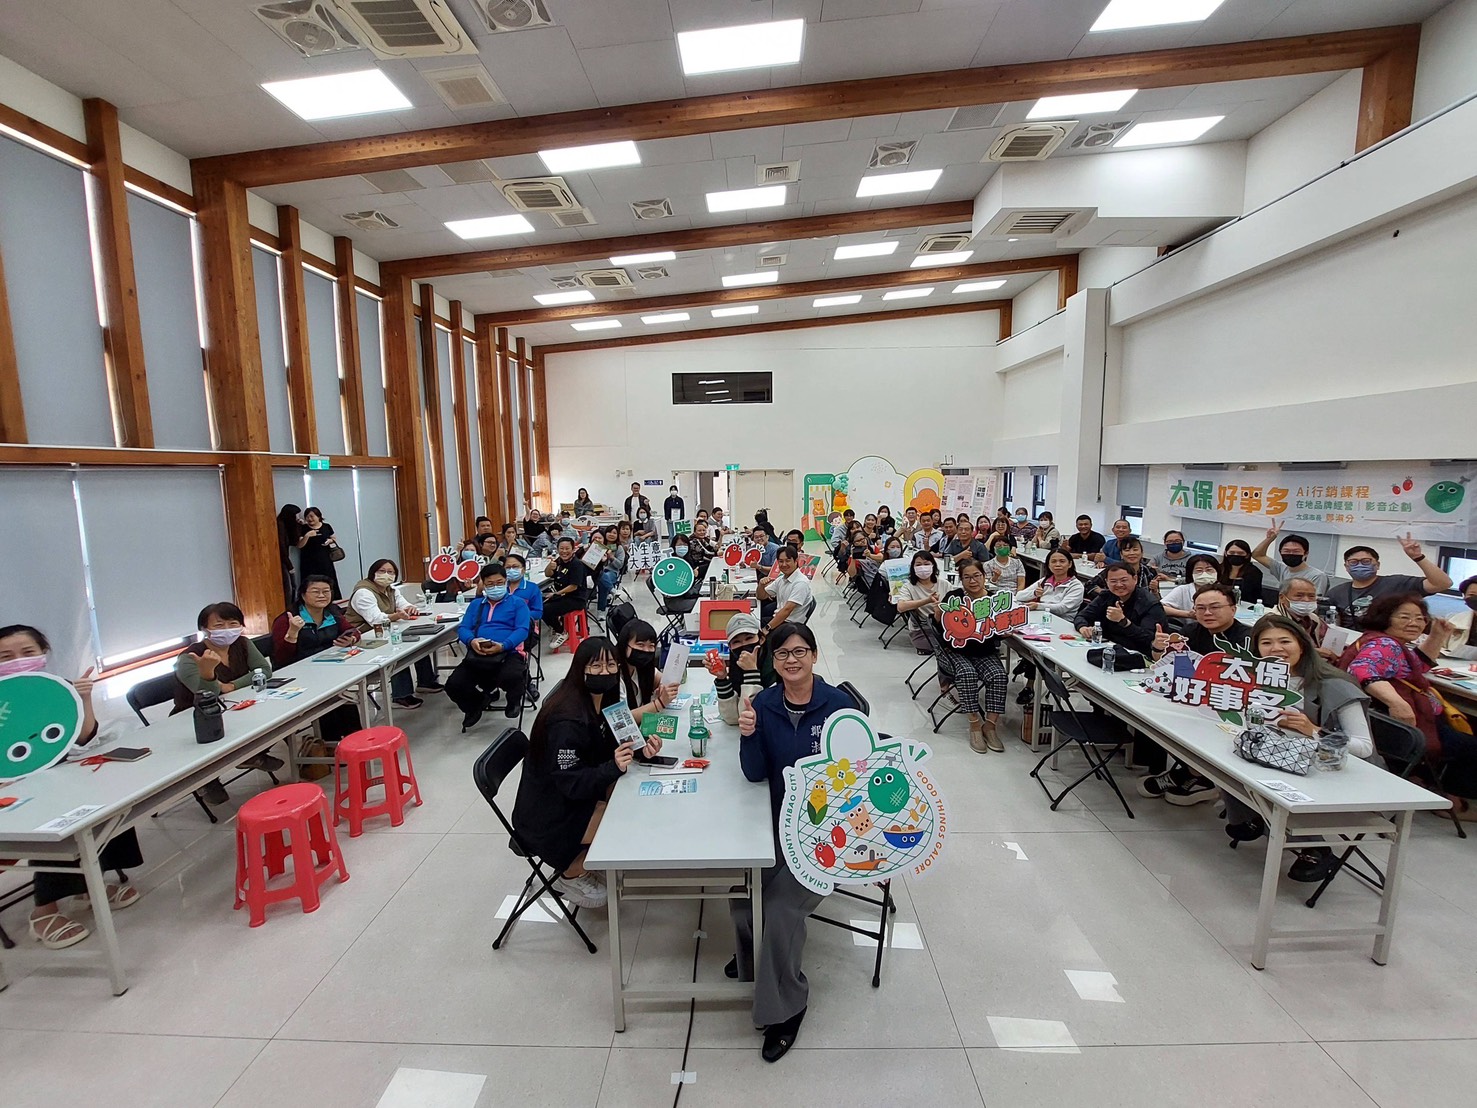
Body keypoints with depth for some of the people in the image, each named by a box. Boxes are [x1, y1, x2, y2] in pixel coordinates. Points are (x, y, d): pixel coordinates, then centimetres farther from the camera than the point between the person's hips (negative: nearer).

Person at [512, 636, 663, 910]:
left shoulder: (601, 701, -3)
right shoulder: (567, 721, -29)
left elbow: (610, 746, 7)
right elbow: (571, 784, -27)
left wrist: (639, 747, -12)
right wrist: (613, 767, -39)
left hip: (578, 795, 9)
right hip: (550, 817, -9)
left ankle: (587, 860, 16)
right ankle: (571, 875, 6)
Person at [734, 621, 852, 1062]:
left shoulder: (838, 704, -12)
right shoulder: (764, 703, -4)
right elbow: (756, 774, -5)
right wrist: (748, 735, -23)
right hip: (780, 819, 3)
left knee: (783, 902, -17)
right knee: (744, 888, -12)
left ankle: (785, 1005, 10)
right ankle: (753, 954, 25)